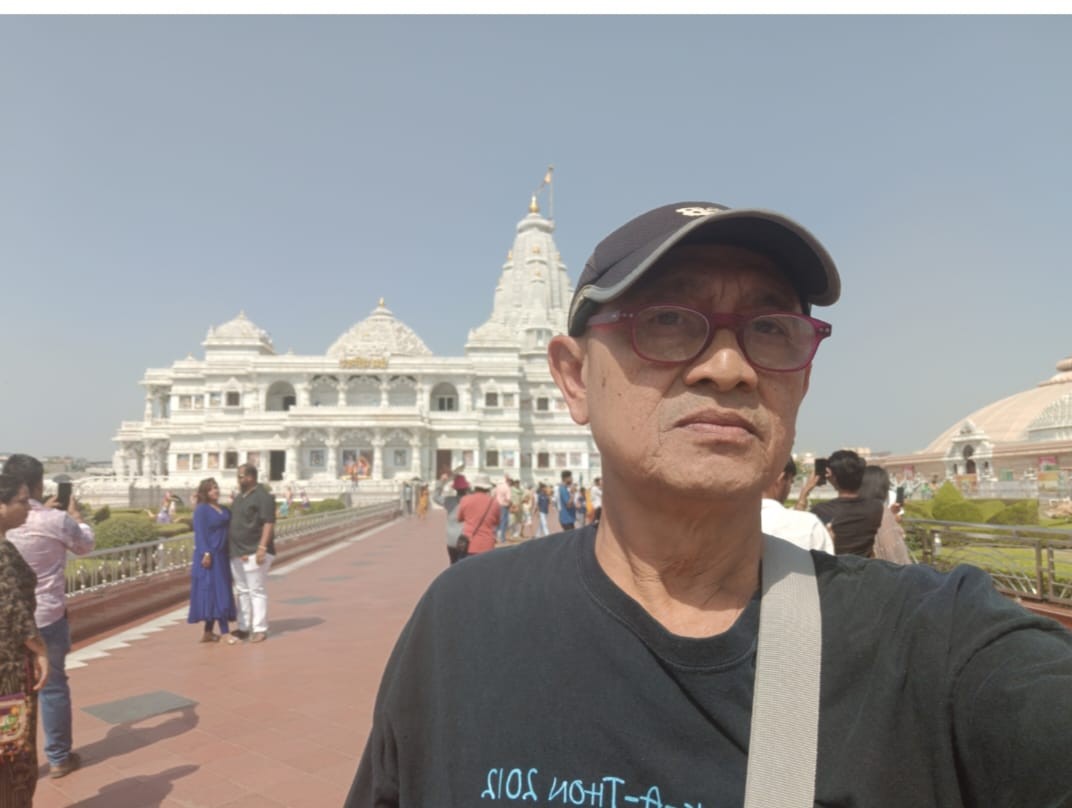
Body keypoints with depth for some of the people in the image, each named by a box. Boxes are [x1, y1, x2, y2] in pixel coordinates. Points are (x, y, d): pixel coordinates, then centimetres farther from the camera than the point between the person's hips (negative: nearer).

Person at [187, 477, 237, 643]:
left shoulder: (224, 510, 14)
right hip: (209, 556, -8)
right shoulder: (201, 510, -8)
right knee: (216, 591, -8)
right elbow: (200, 533, -15)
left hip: (221, 556, 8)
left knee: (219, 592, 10)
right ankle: (225, 631, -6)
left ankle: (208, 632, 17)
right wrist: (206, 553, -23)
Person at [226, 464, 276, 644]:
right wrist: (230, 548, 16)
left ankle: (260, 629, 2)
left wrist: (262, 547, -23)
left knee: (257, 591, -3)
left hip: (254, 553, -8)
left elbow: (269, 524, -17)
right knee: (242, 591, 12)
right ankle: (243, 628, 20)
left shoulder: (263, 497, -10)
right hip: (237, 553, 8)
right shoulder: (239, 498, 16)